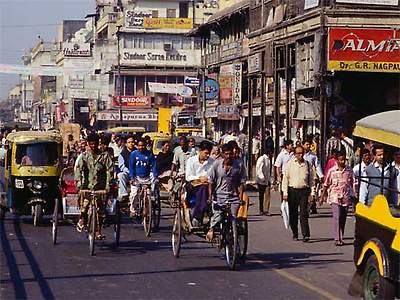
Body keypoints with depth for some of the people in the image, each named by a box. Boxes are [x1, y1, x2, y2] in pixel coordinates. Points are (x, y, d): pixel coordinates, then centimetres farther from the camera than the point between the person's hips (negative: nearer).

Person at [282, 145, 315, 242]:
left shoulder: (307, 164, 6)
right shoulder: (290, 164, 2)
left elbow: (312, 179, 11)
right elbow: (285, 179, 3)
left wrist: (311, 192, 4)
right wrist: (285, 193, -3)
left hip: (304, 191, 0)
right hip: (292, 190, 1)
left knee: (304, 214, -8)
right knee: (293, 214, 6)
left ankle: (306, 235, -11)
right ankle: (295, 234, 18)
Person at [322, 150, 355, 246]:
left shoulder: (349, 170, 5)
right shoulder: (332, 171, 0)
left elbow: (353, 183, 10)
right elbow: (326, 184, 8)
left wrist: (353, 195, 4)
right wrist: (324, 195, 11)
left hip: (346, 198, 2)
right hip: (335, 197, -2)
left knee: (343, 219, 8)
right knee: (337, 217, -12)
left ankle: (341, 238, 18)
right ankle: (337, 239, -14)